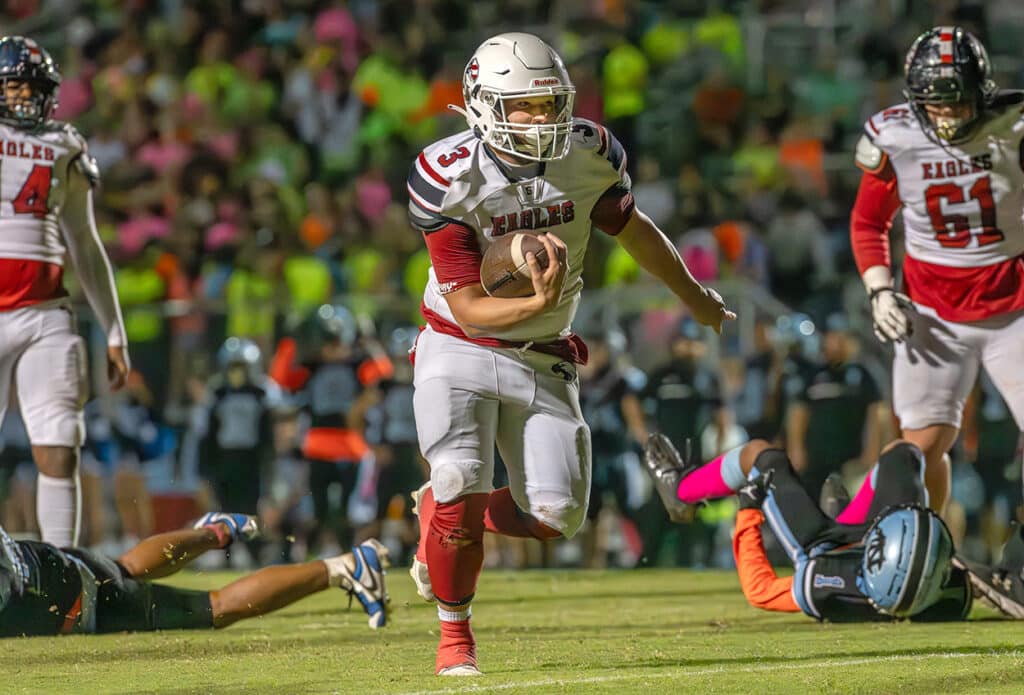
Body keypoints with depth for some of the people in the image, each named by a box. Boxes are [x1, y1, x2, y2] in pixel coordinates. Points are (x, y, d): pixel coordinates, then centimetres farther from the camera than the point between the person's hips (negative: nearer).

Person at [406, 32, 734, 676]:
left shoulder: (589, 154, -8)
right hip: (462, 352, -4)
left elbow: (631, 228, 14)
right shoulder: (451, 178, -19)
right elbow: (469, 307, -19)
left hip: (542, 360, 4)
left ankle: (441, 514, 25)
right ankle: (455, 634, 4)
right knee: (461, 484, -21)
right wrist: (539, 302, -38)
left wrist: (696, 297, 28)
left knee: (555, 515, -6)